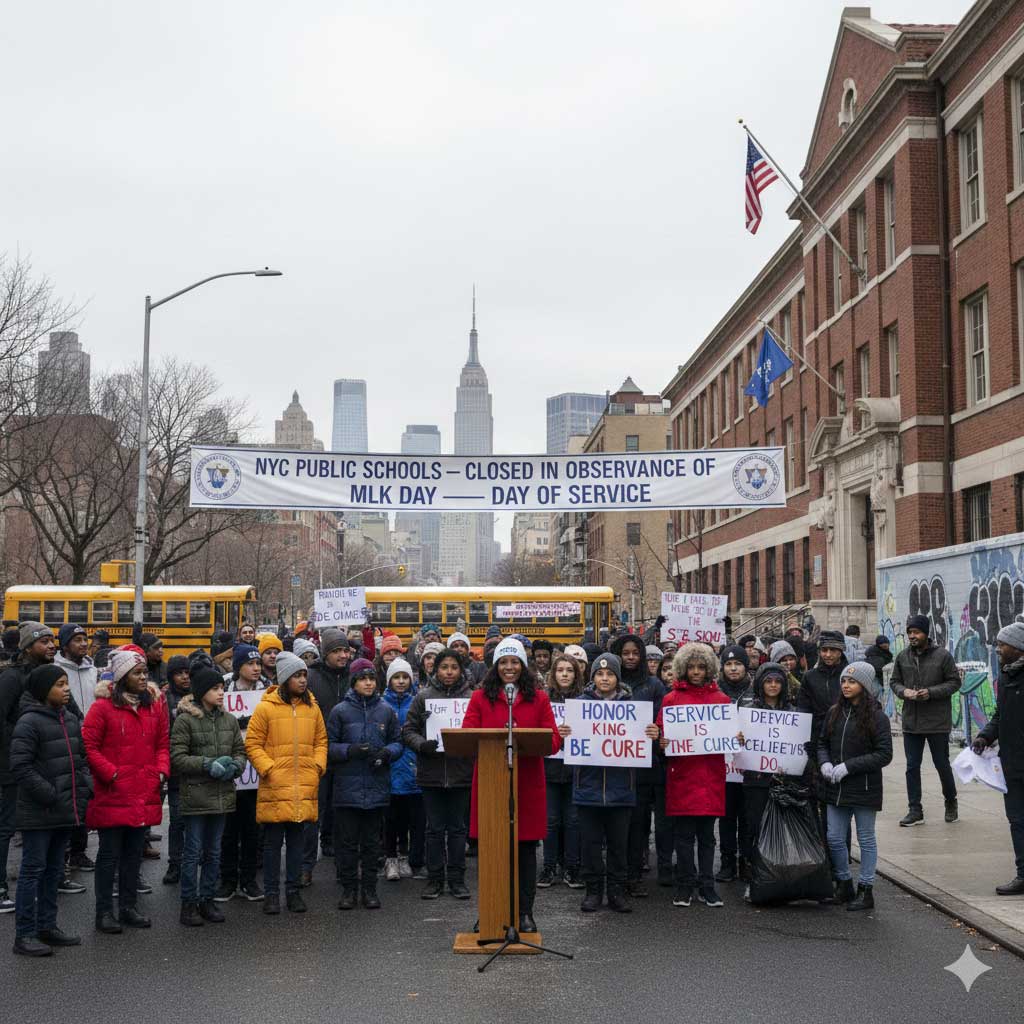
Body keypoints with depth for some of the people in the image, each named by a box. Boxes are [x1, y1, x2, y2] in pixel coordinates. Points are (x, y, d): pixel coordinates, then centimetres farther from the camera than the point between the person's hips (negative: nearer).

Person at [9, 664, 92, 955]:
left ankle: (47, 927, 26)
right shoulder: (29, 722, -14)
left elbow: (81, 758, 19)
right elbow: (21, 767, -18)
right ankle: (24, 935, 7)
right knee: (33, 870, 0)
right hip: (38, 812, -8)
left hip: (65, 811, 8)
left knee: (54, 870, 15)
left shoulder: (71, 719, 10)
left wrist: (85, 787, 5)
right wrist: (50, 795, -20)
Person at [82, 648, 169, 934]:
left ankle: (129, 907, 24)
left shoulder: (155, 704, 8)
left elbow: (163, 743, 13)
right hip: (112, 794, -5)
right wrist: (111, 774, -15)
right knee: (109, 854, 3)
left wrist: (161, 771, -2)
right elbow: (89, 746, -10)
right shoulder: (103, 706, -9)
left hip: (145, 794, 5)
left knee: (134, 852, 14)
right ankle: (104, 912, 12)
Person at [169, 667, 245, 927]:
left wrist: (234, 766, -7)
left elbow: (240, 751, 14)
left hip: (222, 795, 5)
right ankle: (189, 903, 11)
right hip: (196, 795, -5)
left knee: (214, 852, 13)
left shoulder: (230, 720, 10)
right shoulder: (185, 720, -7)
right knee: (193, 852, 1)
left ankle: (208, 900, 24)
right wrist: (208, 764, -19)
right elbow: (177, 757, -11)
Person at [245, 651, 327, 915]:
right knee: (273, 842, 5)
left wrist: (318, 766, 2)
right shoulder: (265, 708, -5)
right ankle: (271, 893, 15)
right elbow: (252, 744, -4)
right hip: (274, 787, -4)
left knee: (297, 841, 11)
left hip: (304, 787, 4)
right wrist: (268, 769, -12)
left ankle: (293, 890, 21)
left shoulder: (312, 707, 8)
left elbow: (321, 741, 16)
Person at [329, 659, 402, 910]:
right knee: (347, 841, 3)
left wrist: (387, 753, -10)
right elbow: (329, 746, 0)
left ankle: (369, 889, 17)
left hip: (377, 787, 2)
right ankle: (349, 888, 13)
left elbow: (398, 742, 10)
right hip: (348, 786, -2)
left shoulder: (386, 710, 7)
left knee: (372, 841, 9)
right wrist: (350, 750, -17)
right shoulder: (340, 711, 1)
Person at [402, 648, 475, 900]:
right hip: (431, 772, 0)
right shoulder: (423, 696, 1)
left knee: (458, 827, 9)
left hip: (461, 772, 0)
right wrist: (422, 745, -15)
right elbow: (408, 730, 2)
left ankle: (457, 879, 19)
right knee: (435, 828, 9)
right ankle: (434, 879, 19)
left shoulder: (471, 697, 0)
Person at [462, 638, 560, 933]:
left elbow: (554, 740, 1)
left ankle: (524, 912, 14)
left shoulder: (538, 698, 8)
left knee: (526, 847, 5)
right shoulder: (480, 697, 7)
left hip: (527, 783, 0)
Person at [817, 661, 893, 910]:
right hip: (836, 788, 5)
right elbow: (822, 742, 15)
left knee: (866, 839, 8)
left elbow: (884, 754, -13)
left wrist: (848, 766, -18)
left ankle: (866, 890, 18)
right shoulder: (835, 712, 6)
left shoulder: (877, 717, -10)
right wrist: (824, 762, -7)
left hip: (864, 788, -5)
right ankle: (844, 885, 26)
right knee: (834, 839, 9)